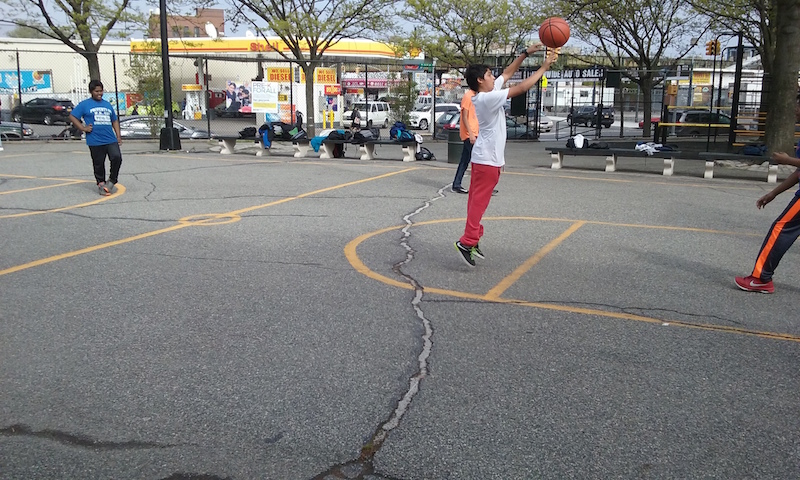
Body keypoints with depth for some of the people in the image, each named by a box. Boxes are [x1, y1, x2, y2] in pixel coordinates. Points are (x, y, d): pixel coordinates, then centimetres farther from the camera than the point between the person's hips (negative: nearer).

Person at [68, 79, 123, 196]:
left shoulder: (107, 105, 17)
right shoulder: (85, 105, 3)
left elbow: (115, 120, 23)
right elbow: (72, 116, 3)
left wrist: (118, 136, 13)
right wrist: (83, 128, -6)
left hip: (111, 140, 3)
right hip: (95, 141, -3)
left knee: (117, 158, -14)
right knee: (98, 164, 4)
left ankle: (112, 181, 4)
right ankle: (101, 184, 20)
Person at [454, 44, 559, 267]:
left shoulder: (488, 94, 9)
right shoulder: (487, 98, -19)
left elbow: (507, 73, 18)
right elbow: (521, 88, -17)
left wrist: (527, 53, 12)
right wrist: (544, 67, -9)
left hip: (486, 156, 10)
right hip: (487, 158, -10)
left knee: (477, 199, 11)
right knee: (480, 200, -9)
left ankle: (472, 239, 18)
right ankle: (467, 241, -8)